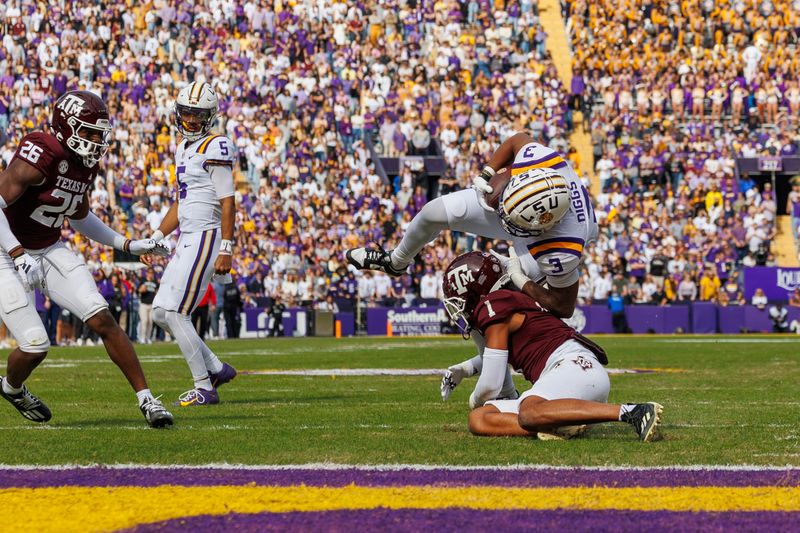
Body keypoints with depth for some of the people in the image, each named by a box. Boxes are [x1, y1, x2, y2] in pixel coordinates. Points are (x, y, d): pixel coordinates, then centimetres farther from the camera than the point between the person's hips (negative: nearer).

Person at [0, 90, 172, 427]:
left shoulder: (86, 164, 2)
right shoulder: (42, 156, -26)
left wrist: (127, 245, 15)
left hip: (50, 251, 7)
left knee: (102, 320, -9)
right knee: (35, 346, -10)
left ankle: (146, 399, -4)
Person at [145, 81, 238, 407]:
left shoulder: (215, 148, -12)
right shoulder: (184, 149, 17)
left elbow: (227, 202, -15)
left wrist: (226, 250, -19)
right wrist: (156, 237, 19)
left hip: (206, 238, -10)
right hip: (187, 241, 10)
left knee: (175, 313, -10)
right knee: (161, 312, 10)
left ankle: (205, 389, -2)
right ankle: (217, 369, 17)